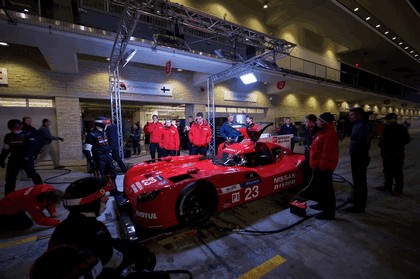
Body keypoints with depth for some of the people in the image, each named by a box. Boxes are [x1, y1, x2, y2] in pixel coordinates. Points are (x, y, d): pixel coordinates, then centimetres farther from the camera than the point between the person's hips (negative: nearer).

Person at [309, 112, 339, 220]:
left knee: (326, 188, 0)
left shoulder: (329, 134, -21)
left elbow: (327, 153, -26)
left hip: (324, 167, -11)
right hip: (319, 165, 11)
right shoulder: (323, 132, 13)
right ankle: (322, 204, 39)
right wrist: (316, 164, 21)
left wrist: (322, 166, -22)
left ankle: (329, 212, 12)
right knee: (320, 186, 22)